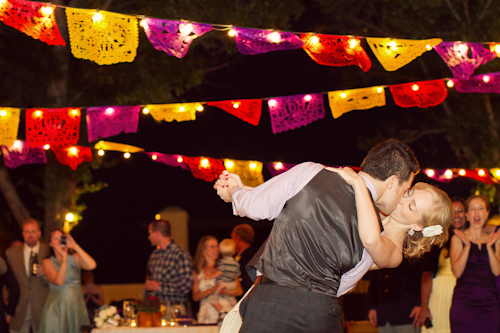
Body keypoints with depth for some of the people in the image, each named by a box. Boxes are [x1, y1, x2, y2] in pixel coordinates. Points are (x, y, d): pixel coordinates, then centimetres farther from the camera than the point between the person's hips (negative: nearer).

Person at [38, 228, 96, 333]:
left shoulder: (75, 258, 6)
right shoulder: (48, 262, 1)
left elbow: (91, 265, -15)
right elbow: (59, 281, -14)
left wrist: (75, 246, -14)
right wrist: (64, 258, -17)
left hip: (76, 305, 2)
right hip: (57, 307, -2)